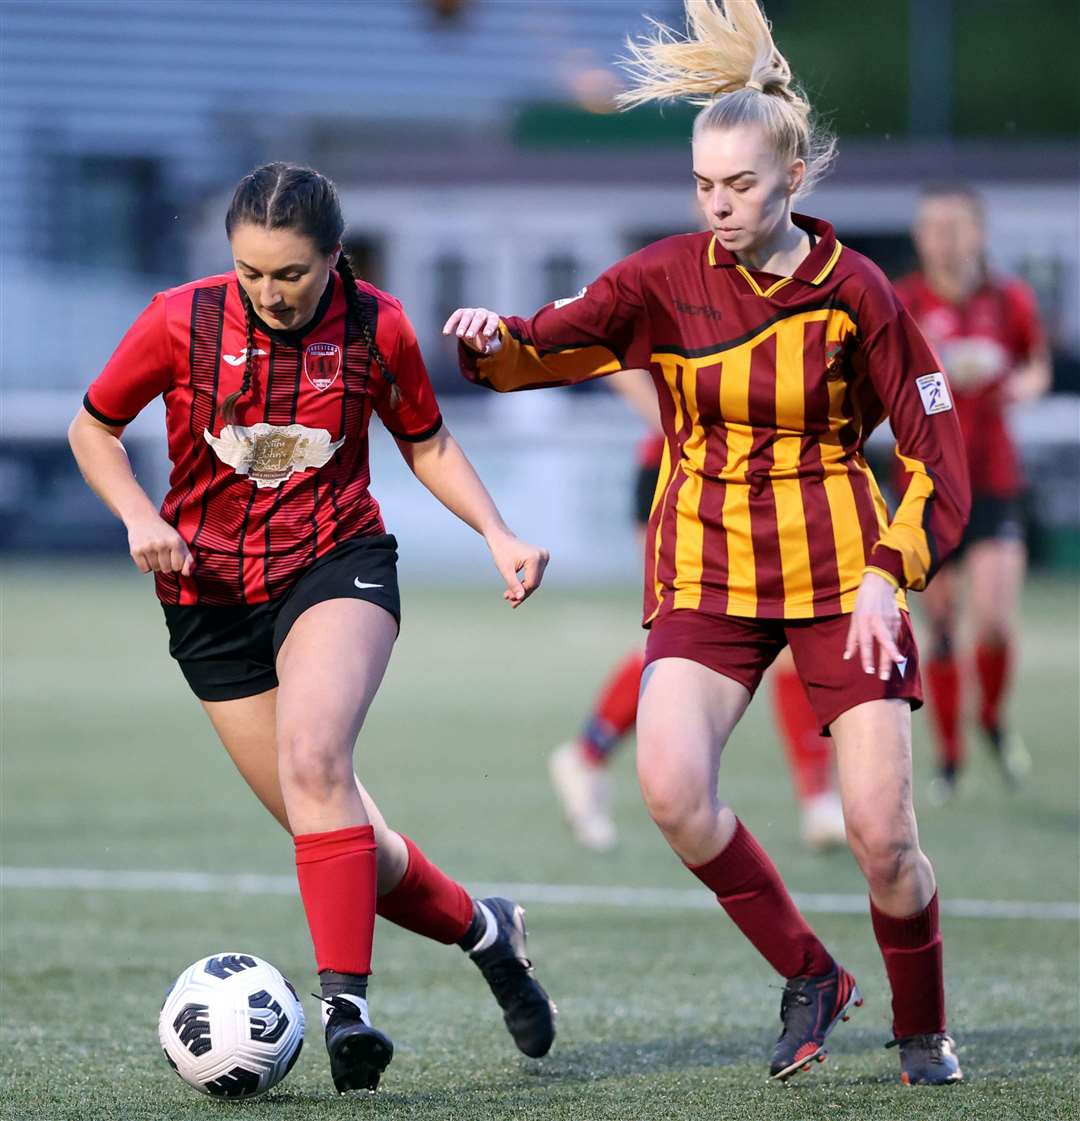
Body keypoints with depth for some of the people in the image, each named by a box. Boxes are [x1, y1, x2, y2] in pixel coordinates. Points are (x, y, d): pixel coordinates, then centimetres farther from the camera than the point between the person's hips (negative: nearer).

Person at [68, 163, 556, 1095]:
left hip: (336, 565, -2)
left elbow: (426, 443, 10)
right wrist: (140, 517, -12)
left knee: (312, 758, -30)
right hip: (211, 592, 2)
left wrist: (498, 535, -3)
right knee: (334, 831, 1)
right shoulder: (182, 321, -9)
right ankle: (483, 929, 26)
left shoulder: (377, 327, -7)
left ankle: (345, 1002, -34)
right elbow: (94, 430, 5)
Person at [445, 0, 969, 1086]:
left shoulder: (854, 293, -8)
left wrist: (887, 575, -17)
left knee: (881, 834, -8)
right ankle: (807, 976, 0)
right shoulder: (666, 280, -3)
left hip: (839, 573, -2)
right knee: (671, 787, -23)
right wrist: (489, 338, -24)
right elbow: (540, 348, 0)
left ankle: (922, 1030, 20)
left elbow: (939, 463, -4)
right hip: (707, 572, 2)